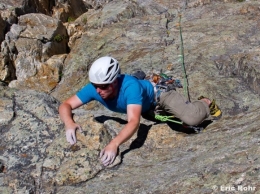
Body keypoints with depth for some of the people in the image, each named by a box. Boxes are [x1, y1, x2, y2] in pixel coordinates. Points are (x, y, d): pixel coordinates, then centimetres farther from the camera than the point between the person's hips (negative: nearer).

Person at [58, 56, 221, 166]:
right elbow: (66, 105, -30)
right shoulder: (94, 88, -34)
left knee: (192, 118, -18)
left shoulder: (130, 86, -49)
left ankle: (205, 103, 16)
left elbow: (134, 122, -58)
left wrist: (114, 144, -74)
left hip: (158, 92, -6)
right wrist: (69, 123, -53)